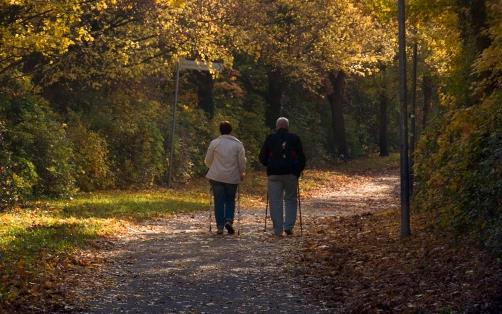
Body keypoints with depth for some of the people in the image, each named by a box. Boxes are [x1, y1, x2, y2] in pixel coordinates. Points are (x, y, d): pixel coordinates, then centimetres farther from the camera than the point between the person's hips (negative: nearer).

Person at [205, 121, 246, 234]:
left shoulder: (214, 143, -3)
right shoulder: (238, 144, -2)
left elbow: (208, 160, 3)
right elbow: (242, 161, -1)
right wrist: (241, 173, 15)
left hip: (216, 177, 0)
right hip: (232, 177, 1)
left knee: (219, 201, 5)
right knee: (230, 200, 15)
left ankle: (220, 226, 2)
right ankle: (229, 220, -5)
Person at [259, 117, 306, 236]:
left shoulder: (270, 138, 5)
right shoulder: (294, 138, 6)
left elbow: (262, 158, 7)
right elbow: (302, 158, 6)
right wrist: (298, 171, 17)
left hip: (274, 174, 0)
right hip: (291, 174, 0)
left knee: (275, 202, 3)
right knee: (291, 200, 11)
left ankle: (278, 230, 1)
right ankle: (288, 226, -1)